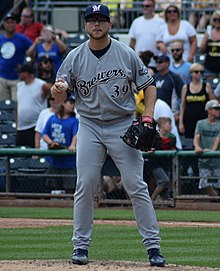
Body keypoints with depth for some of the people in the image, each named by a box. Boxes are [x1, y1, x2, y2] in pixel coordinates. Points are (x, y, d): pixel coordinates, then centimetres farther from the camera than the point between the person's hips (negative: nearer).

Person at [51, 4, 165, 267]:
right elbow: (62, 96, 2)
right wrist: (57, 90, -23)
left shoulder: (126, 54, -2)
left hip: (123, 126, -1)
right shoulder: (75, 57, 1)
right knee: (85, 185, -4)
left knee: (136, 186, -5)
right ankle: (80, 245, 6)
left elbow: (148, 85, 5)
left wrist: (148, 115, -10)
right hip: (89, 125, 1)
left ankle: (153, 245, -2)